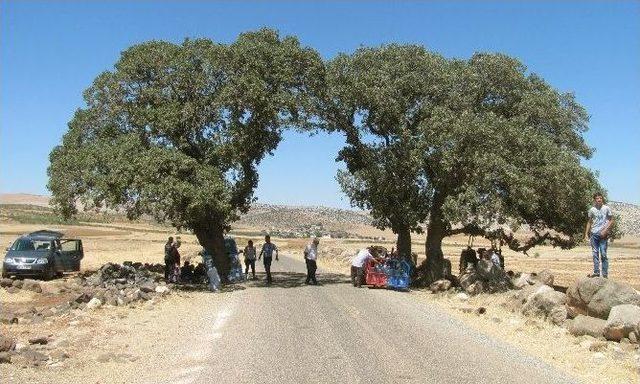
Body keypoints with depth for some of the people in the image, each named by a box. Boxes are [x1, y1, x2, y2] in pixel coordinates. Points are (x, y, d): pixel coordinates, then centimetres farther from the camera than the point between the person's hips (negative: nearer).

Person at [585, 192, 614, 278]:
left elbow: (611, 221, 2)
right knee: (595, 253, 4)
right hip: (594, 233, 3)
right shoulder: (592, 210, 8)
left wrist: (605, 230, -11)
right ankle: (596, 272, 10)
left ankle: (605, 274, 2)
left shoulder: (607, 208, 1)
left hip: (603, 234, -3)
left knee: (603, 254, -4)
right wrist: (586, 234, 9)